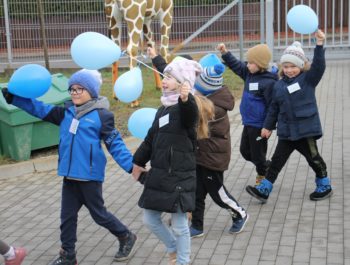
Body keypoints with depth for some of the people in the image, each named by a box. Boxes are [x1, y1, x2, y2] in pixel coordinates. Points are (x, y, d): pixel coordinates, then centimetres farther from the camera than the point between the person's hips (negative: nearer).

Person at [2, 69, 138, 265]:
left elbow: (115, 144, -9)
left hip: (90, 175, -6)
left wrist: (131, 166, -17)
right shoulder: (66, 113, 7)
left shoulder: (101, 115, -9)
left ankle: (127, 238, 29)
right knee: (67, 216, 12)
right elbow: (40, 109, 7)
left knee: (98, 214, 7)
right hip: (70, 176, 6)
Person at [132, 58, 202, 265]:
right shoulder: (163, 109, 12)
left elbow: (191, 114, -40)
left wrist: (186, 99, -61)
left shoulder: (186, 107, -14)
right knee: (150, 219, 14)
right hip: (158, 175, 8)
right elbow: (151, 139, 22)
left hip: (180, 177, -8)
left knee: (179, 225, 3)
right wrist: (139, 161, 27)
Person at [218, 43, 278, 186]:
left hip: (259, 125, -9)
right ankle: (266, 168, 38)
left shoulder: (268, 82, -21)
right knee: (245, 151, 19)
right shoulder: (249, 73, 3)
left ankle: (264, 176, 27)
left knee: (257, 154, 5)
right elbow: (236, 65, 14)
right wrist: (225, 52, 2)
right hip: (248, 123, 9)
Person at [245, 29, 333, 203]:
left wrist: (319, 45, -34)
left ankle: (324, 186, 30)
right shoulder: (279, 85, 7)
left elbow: (319, 66, -24)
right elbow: (274, 108, 14)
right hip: (286, 131, 4)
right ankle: (264, 190, 8)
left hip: (306, 129, -4)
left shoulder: (308, 79, -6)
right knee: (277, 160, 5)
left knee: (314, 158, 10)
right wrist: (268, 126, 15)